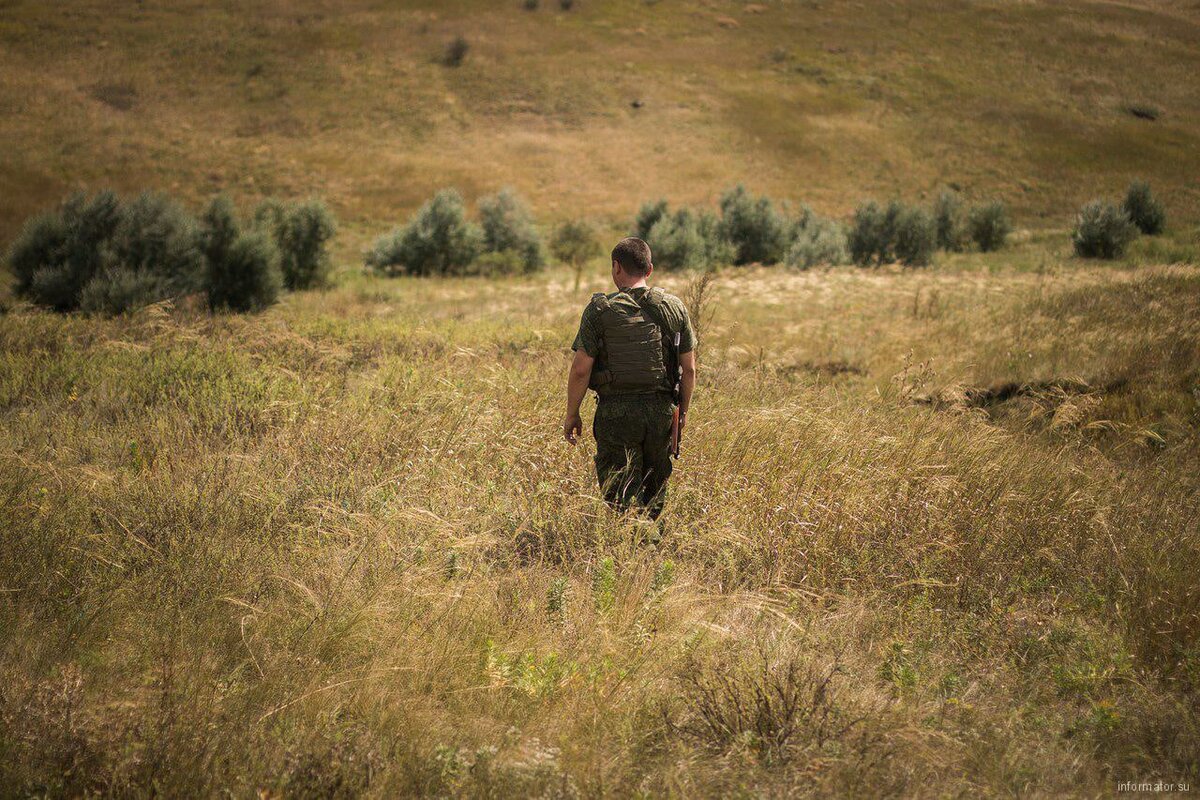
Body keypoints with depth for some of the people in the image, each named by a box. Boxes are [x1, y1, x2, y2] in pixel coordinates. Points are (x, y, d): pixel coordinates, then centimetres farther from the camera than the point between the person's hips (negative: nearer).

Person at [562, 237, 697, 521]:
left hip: (616, 413, -3)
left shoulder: (600, 310, -8)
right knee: (655, 494, 18)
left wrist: (571, 414, 2)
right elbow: (689, 368, 6)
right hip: (660, 411, 3)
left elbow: (581, 370, -9)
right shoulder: (674, 308, 2)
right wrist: (683, 410, 19)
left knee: (622, 498, 2)